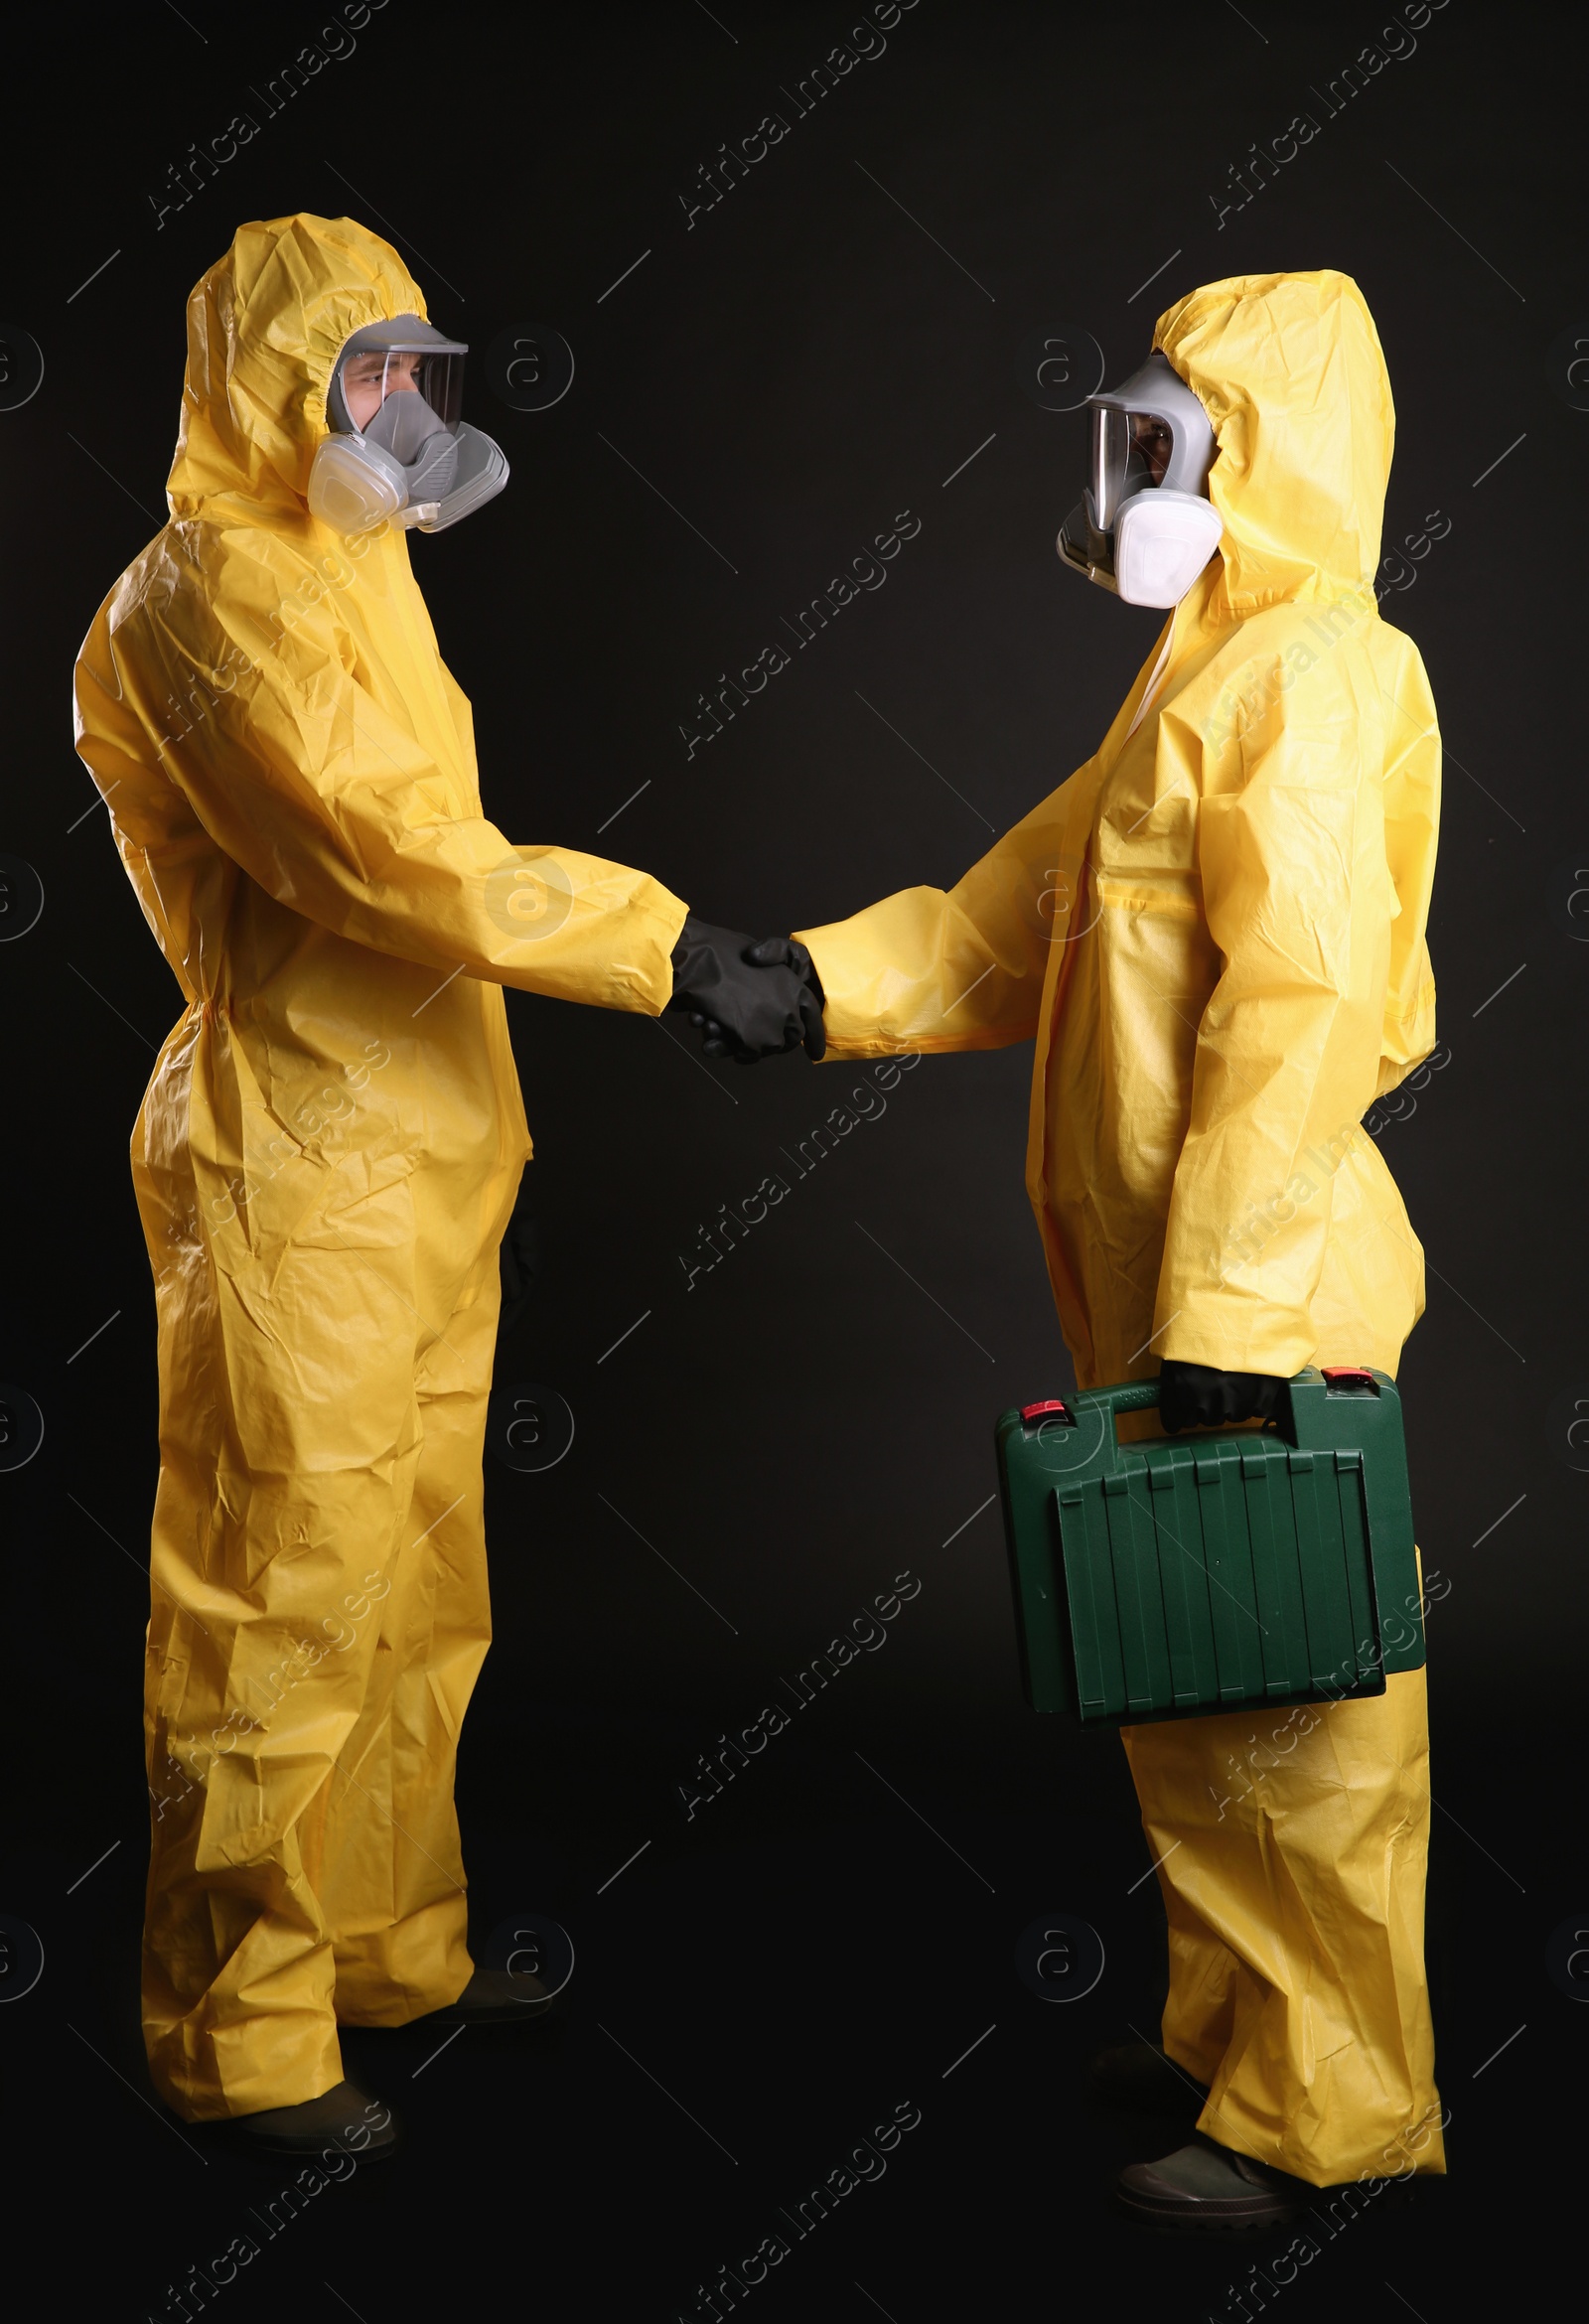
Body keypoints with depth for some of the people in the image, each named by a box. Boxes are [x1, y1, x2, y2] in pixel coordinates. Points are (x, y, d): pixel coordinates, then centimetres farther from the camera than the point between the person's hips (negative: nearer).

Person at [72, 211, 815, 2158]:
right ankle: (237, 2033, 12)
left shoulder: (347, 578, 19)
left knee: (417, 1605, 17)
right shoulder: (212, 591, -11)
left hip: (415, 1172, 9)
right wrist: (674, 948, -23)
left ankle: (392, 1947, 32)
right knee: (281, 1619, -2)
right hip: (298, 1189, -9)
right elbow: (391, 859, -23)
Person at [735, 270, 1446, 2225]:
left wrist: (1226, 1312, -25)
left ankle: (1325, 2110, 15)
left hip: (1259, 1293, -10)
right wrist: (819, 978, 2)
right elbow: (1015, 918, 16)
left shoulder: (1313, 675, -14)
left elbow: (1301, 1013, -23)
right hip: (1154, 1288, 10)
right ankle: (1235, 2027, 34)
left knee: (1281, 1698, 1)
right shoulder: (1205, 675, 18)